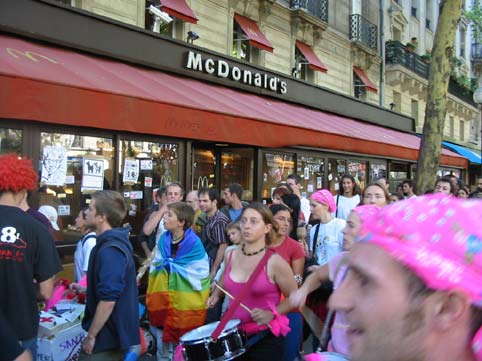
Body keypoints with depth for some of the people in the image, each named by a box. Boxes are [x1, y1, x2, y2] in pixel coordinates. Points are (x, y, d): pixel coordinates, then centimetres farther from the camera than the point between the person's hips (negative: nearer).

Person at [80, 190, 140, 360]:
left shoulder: (109, 251, -25)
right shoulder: (116, 242, 8)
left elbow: (108, 300, -28)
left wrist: (91, 336, -21)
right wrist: (86, 290, 22)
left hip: (108, 338, -10)